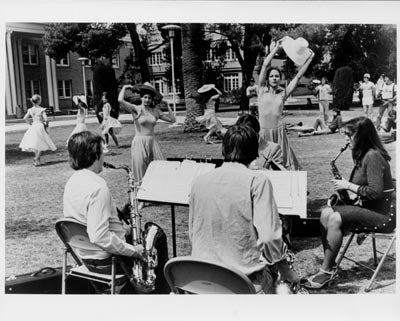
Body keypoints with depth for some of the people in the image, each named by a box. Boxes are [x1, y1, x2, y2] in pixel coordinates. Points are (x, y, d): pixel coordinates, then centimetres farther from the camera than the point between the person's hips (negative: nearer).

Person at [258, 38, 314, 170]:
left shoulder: (283, 93, 8)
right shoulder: (262, 90, 3)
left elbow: (298, 76, 7)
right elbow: (265, 65, -2)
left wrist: (309, 59, 6)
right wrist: (277, 48, -1)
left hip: (279, 130, 1)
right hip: (263, 131, -1)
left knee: (282, 163, 0)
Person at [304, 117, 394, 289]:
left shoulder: (373, 156, -17)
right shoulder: (362, 155, 13)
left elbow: (375, 191, -24)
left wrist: (348, 185, -16)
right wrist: (348, 192, 3)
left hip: (381, 215, -9)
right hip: (366, 208, 9)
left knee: (336, 219, -26)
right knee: (326, 213, -8)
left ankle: (326, 271, -15)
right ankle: (329, 267, -7)